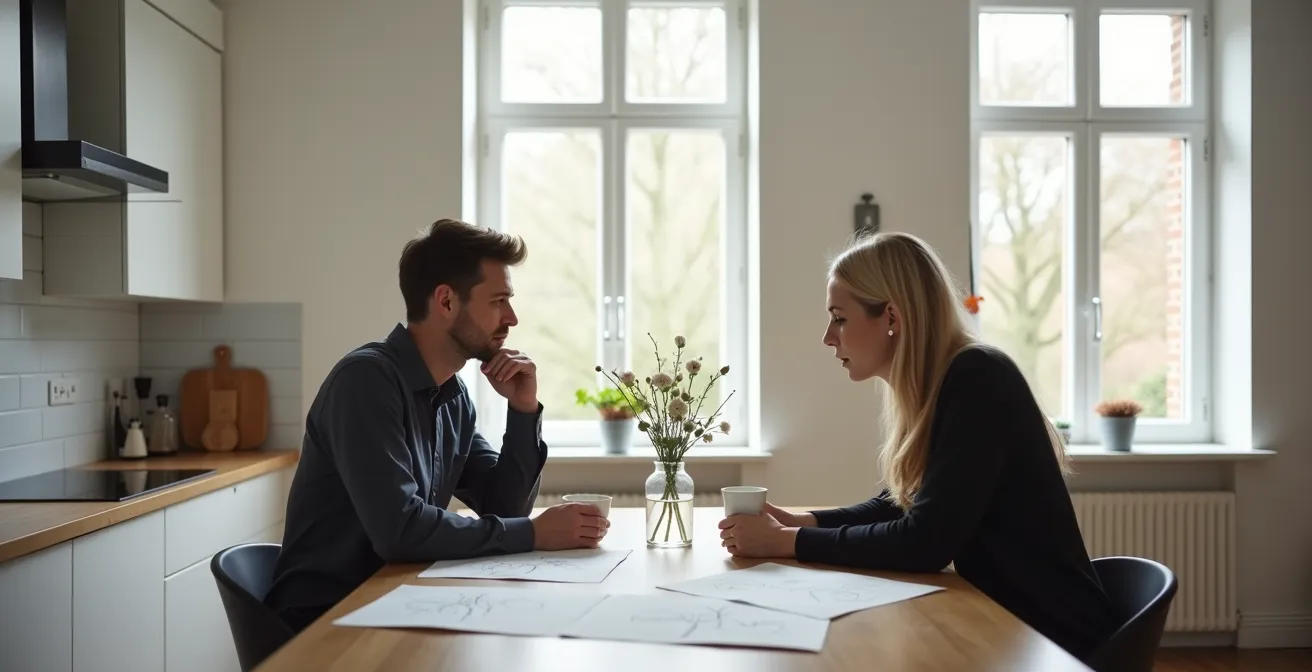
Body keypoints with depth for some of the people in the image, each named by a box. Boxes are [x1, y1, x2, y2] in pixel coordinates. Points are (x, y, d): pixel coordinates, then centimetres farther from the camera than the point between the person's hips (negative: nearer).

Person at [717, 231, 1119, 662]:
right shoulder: (934, 388, 4)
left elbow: (924, 543, -27)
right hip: (1004, 623, 7)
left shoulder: (977, 381, -22)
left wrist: (786, 542, -19)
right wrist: (797, 522, -1)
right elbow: (897, 506, 13)